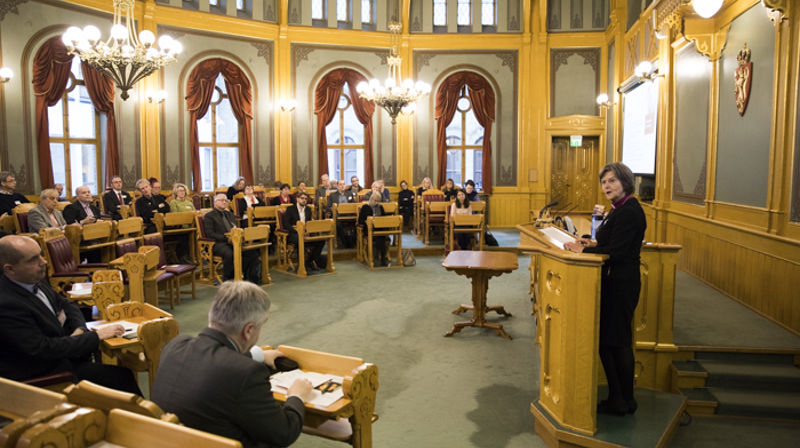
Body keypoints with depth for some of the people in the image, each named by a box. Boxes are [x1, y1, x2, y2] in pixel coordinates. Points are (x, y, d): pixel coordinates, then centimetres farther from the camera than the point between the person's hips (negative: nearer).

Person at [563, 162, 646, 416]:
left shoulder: (629, 212, -17)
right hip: (614, 283, 10)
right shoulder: (620, 209, 14)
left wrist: (584, 250, -14)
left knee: (616, 342, 0)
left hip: (621, 285, -10)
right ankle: (619, 399, 25)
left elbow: (616, 251, -22)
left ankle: (622, 402, 14)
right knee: (607, 341, 14)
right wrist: (593, 244, 7)